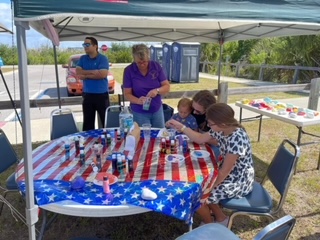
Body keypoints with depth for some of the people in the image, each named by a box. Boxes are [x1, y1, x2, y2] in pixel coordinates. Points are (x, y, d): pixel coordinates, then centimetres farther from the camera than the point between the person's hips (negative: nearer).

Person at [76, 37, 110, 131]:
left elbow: (102, 74, -19)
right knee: (88, 122, 11)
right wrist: (93, 72, -14)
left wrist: (86, 75, -11)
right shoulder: (82, 59, 9)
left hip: (102, 94, -4)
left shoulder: (103, 58, -5)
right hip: (87, 95, 4)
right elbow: (78, 72, -3)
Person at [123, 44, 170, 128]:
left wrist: (157, 90, -25)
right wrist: (138, 101, -28)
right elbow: (127, 94, -9)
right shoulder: (128, 70, -10)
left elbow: (167, 87, -4)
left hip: (157, 109, 2)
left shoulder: (156, 66, -5)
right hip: (139, 112, -2)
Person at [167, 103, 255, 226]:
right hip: (228, 174, 9)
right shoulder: (222, 129, -7)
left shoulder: (236, 140, -33)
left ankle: (210, 226, 20)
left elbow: (224, 171, -25)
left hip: (239, 181, -9)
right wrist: (181, 127, 1)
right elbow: (200, 139, 9)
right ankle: (221, 218, 25)